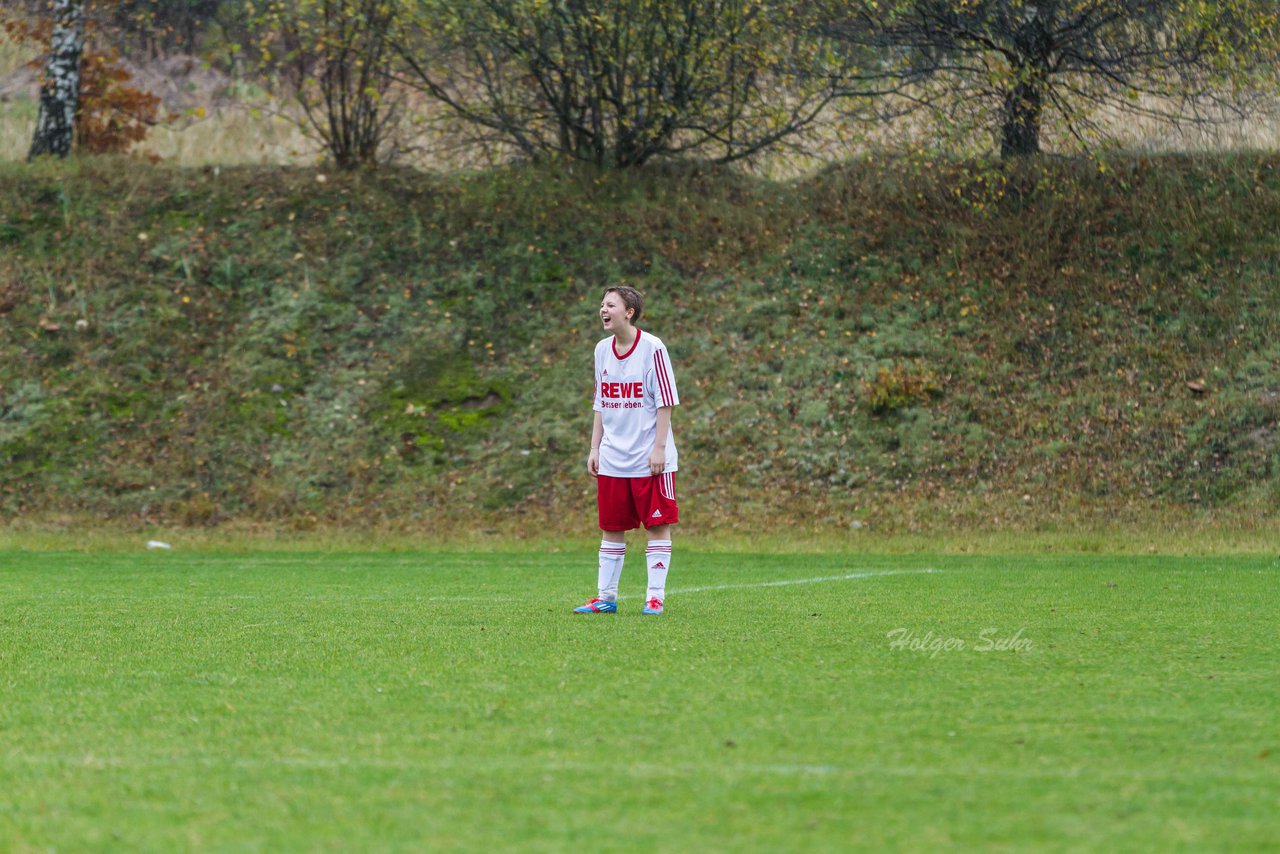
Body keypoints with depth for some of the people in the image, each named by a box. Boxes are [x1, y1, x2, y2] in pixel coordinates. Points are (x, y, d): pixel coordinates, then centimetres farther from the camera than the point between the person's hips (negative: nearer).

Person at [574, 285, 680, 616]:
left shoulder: (652, 348, -9)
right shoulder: (602, 350, 8)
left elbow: (665, 402, -8)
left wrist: (659, 447, -13)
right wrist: (594, 448, 12)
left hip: (649, 459, -5)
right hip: (612, 460, 5)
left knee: (657, 525, -2)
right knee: (611, 527, 8)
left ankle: (655, 596, 3)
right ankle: (606, 597, 14)